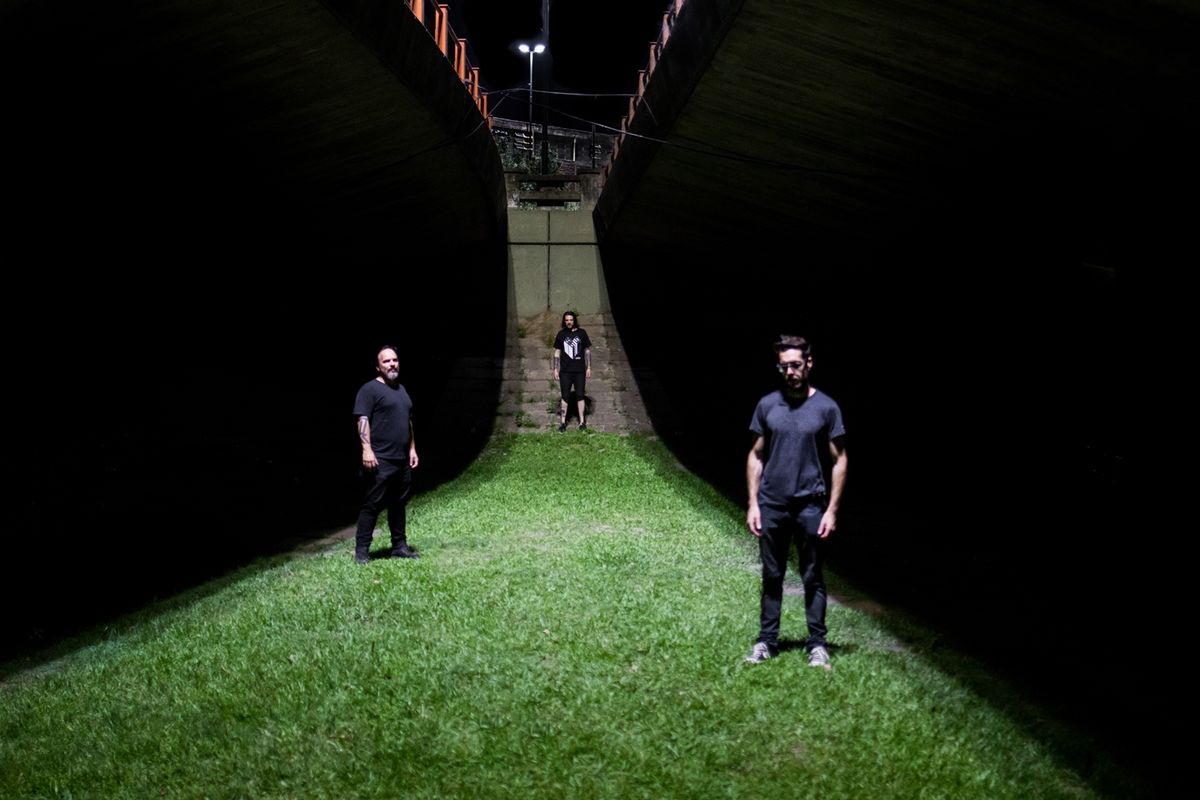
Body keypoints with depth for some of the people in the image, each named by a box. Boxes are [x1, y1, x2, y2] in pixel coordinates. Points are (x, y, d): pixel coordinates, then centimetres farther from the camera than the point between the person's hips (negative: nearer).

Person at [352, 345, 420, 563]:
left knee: (398, 504, 13)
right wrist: (367, 449, -23)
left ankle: (399, 545, 20)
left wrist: (412, 449, 19)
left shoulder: (401, 389, 19)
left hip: (402, 460, 8)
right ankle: (361, 549, -1)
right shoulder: (370, 389, -7)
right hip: (380, 460, -8)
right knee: (373, 505, -6)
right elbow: (363, 420, -14)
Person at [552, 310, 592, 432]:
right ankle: (563, 422, 8)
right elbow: (557, 352, 8)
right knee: (565, 397, 4)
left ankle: (582, 422, 10)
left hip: (580, 371, 0)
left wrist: (589, 367, 2)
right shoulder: (561, 334, 3)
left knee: (580, 396, 4)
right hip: (565, 371, 1)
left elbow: (588, 351, 6)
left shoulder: (582, 333, 1)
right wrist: (555, 369, 4)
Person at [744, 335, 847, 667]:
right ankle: (767, 641, 18)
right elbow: (756, 456, 9)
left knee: (812, 578, 4)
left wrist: (832, 510, -6)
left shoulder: (826, 408, -3)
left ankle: (817, 644, 13)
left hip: (810, 505, -2)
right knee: (772, 576, 10)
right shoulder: (767, 405, 4)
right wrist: (753, 503, 2)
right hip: (771, 505, 2)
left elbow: (839, 460, 0)